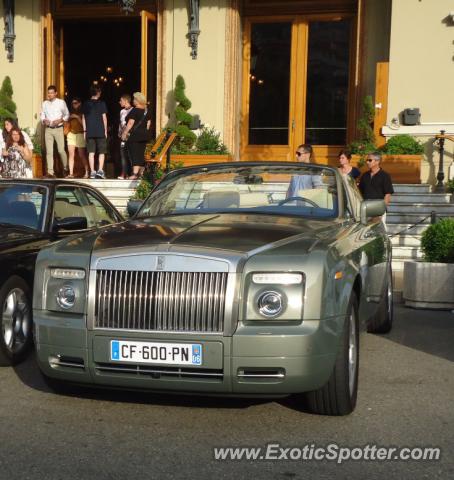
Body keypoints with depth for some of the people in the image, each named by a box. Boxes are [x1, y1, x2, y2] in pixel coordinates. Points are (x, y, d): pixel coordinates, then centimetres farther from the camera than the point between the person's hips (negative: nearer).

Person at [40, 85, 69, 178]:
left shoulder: (61, 102, 0)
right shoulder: (45, 103, 7)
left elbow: (67, 115, 6)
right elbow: (42, 115, 12)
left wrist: (60, 120, -10)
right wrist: (44, 121, -10)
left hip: (58, 129, -2)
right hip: (48, 129, 2)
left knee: (61, 150, -4)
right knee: (49, 151, -2)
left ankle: (66, 168, 19)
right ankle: (50, 172, -1)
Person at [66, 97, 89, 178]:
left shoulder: (82, 113, 3)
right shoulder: (71, 113, 16)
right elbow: (68, 124, 21)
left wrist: (77, 117, -12)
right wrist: (69, 118, 4)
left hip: (80, 134, -4)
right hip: (71, 134, 4)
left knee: (82, 155, -3)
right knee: (71, 154, -6)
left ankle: (87, 172, 4)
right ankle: (71, 173, -8)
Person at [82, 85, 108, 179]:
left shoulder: (86, 104, 7)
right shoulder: (101, 103, -2)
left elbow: (83, 118, 8)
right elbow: (104, 117, -2)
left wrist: (85, 131, 12)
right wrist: (105, 130, 6)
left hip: (89, 132, 3)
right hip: (100, 132, -2)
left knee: (91, 152, 4)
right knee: (101, 152, 6)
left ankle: (92, 172, 1)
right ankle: (100, 170, -5)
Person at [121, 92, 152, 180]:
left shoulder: (135, 110, -13)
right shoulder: (147, 110, 8)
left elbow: (130, 123, -17)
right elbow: (148, 123, 13)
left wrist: (124, 133, -12)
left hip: (134, 135, -7)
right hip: (144, 135, 7)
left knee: (134, 154, -8)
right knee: (141, 154, 11)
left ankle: (135, 174, -14)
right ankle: (140, 173, 14)